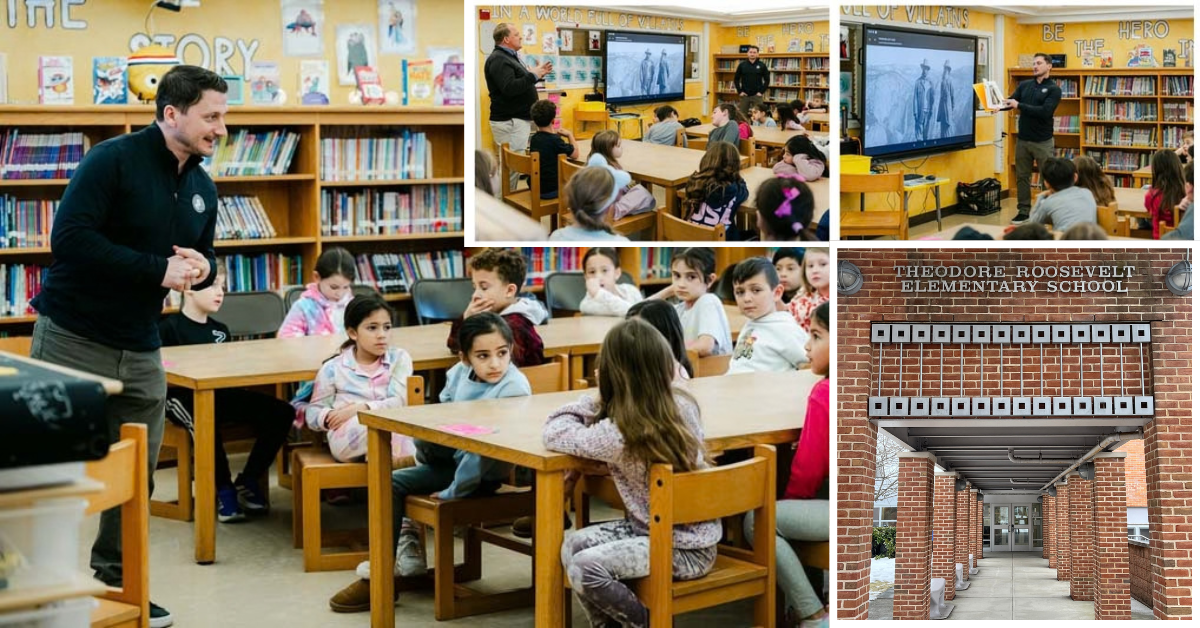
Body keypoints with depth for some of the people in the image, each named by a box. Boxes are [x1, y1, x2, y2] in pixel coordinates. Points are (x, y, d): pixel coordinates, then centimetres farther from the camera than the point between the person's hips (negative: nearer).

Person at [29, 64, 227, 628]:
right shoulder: (114, 159, -14)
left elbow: (204, 257, 21)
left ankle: (116, 581, 25)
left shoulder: (202, 188, 9)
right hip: (73, 338, -7)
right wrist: (160, 269, -23)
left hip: (140, 351, 7)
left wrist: (200, 268, -5)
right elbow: (70, 239, -23)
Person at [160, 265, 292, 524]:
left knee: (280, 412, -11)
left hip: (221, 395, 7)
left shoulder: (220, 330, 22)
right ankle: (224, 490, -20)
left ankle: (247, 482, 0)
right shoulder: (169, 327, 0)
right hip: (184, 397, -7)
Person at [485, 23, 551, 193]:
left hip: (517, 119, 11)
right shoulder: (498, 60, -15)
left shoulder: (509, 57, 18)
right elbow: (509, 88, -27)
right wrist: (533, 75, -19)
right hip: (509, 121, -11)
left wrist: (537, 74, 11)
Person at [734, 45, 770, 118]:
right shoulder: (742, 65, 4)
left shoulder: (762, 65, 1)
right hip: (744, 95, 1)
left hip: (757, 95, -1)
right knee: (742, 115, 4)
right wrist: (739, 91, 0)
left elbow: (767, 80, 4)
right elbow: (736, 79, 8)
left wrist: (761, 92, -4)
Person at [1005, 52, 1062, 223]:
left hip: (1043, 141, -4)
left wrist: (1019, 105, -23)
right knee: (1022, 177, 9)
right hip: (1023, 139, 5)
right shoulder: (1024, 85, 8)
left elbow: (1045, 111, -20)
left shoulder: (1054, 89, -7)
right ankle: (1023, 211, 17)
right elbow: (1010, 102, 1)